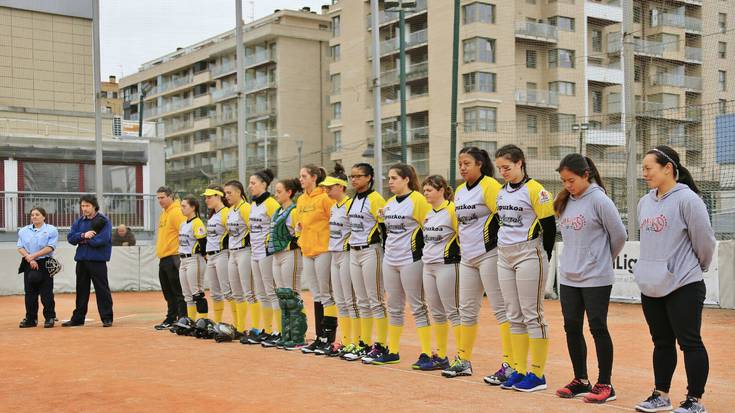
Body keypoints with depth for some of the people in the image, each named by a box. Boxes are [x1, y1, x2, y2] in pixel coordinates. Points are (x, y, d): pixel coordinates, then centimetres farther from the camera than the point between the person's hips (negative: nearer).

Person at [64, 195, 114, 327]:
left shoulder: (103, 221, -8)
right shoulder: (79, 221, 11)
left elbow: (101, 240, -20)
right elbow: (70, 237, 3)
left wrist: (85, 241, -9)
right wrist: (83, 235, -15)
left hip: (97, 260, -6)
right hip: (81, 260, 6)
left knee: (102, 289, -2)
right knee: (81, 290, 14)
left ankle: (107, 318, 4)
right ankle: (77, 318, 23)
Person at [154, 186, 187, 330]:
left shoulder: (176, 212, -12)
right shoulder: (164, 213, 18)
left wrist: (180, 255, -20)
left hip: (173, 258, -10)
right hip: (163, 258, 10)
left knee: (178, 292, -6)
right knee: (168, 293, 16)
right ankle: (170, 319, 25)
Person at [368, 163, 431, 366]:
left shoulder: (417, 199, -11)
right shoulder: (389, 203, 12)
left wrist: (420, 251, -10)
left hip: (410, 260, -7)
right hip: (390, 260, 8)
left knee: (417, 307, -3)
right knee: (394, 308, 13)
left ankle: (426, 353, 1)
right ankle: (392, 352, 20)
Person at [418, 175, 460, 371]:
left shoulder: (451, 209, -12)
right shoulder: (428, 213, 13)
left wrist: (458, 258, -14)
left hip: (447, 266, -8)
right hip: (428, 266, 8)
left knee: (453, 312, -6)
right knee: (436, 313, 11)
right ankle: (440, 357, 19)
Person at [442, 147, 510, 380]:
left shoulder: (489, 186, -10)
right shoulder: (459, 192, 14)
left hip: (489, 255, -8)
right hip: (467, 258, 8)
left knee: (501, 309, -7)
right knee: (467, 310, 14)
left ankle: (510, 365, -5)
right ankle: (463, 361, 25)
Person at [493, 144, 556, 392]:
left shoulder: (535, 190, -11)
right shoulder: (501, 192, 11)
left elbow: (549, 225, -10)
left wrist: (543, 257, -5)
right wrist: (503, 248, 13)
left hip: (528, 255, -8)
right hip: (505, 257, 8)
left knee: (532, 314, -4)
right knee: (514, 316, 10)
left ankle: (538, 374, 2)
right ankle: (519, 371, 16)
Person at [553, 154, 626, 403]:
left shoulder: (599, 200, -12)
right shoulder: (566, 202, 8)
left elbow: (619, 235, -8)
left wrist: (605, 258, 5)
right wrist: (575, 259, 9)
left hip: (596, 278, -7)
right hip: (568, 277, 7)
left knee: (598, 328, -1)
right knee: (572, 328, 9)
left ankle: (605, 385, 9)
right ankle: (581, 381, 22)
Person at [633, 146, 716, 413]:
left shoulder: (687, 199, -14)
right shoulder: (644, 203, 8)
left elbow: (705, 241, -9)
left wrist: (698, 268, 4)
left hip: (683, 287, -7)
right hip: (651, 287, 7)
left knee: (690, 343, 2)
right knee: (662, 343, 16)